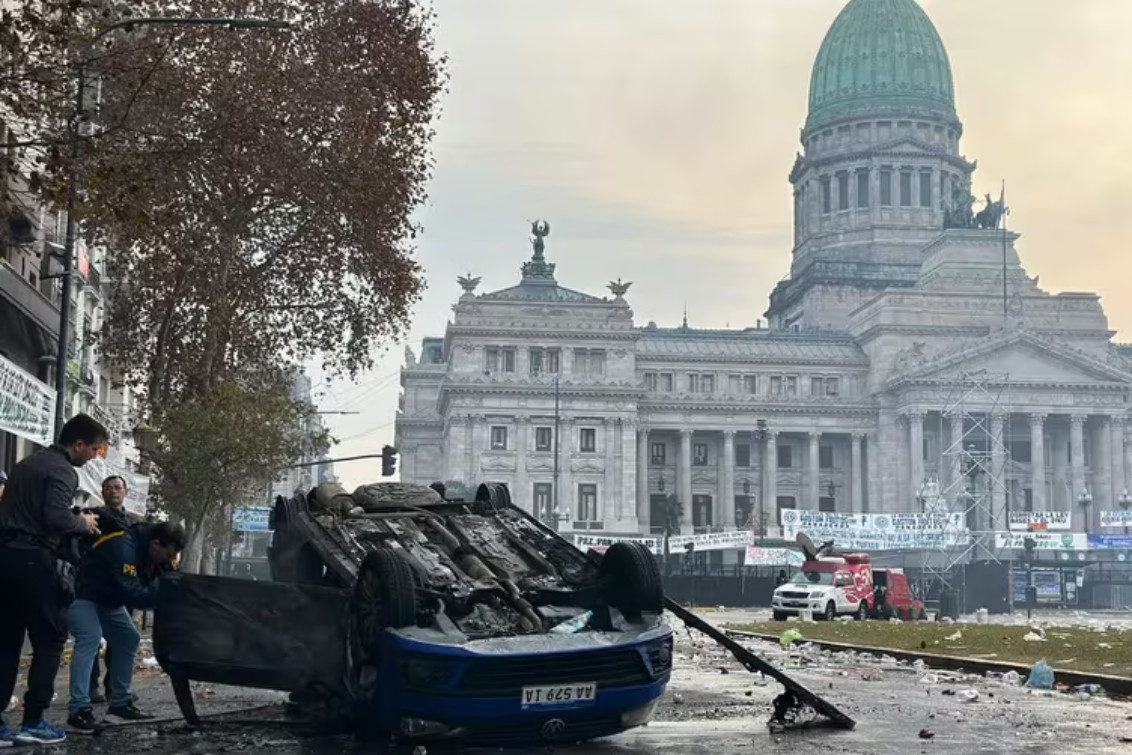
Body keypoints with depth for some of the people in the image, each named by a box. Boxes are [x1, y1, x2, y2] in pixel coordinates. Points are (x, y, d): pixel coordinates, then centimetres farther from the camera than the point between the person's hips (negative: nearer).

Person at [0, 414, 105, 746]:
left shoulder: (27, 464, 20)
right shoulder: (63, 471, -9)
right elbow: (57, 518, -23)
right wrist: (83, 523, -3)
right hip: (33, 560, -9)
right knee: (50, 640, 1)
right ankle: (32, 722, -1)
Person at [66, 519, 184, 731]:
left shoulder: (157, 554, -7)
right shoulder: (124, 546, -35)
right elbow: (134, 594, -40)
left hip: (110, 600, 10)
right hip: (84, 594, -10)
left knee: (128, 638, 8)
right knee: (90, 639, -25)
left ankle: (120, 704, 14)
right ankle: (79, 709, -28)